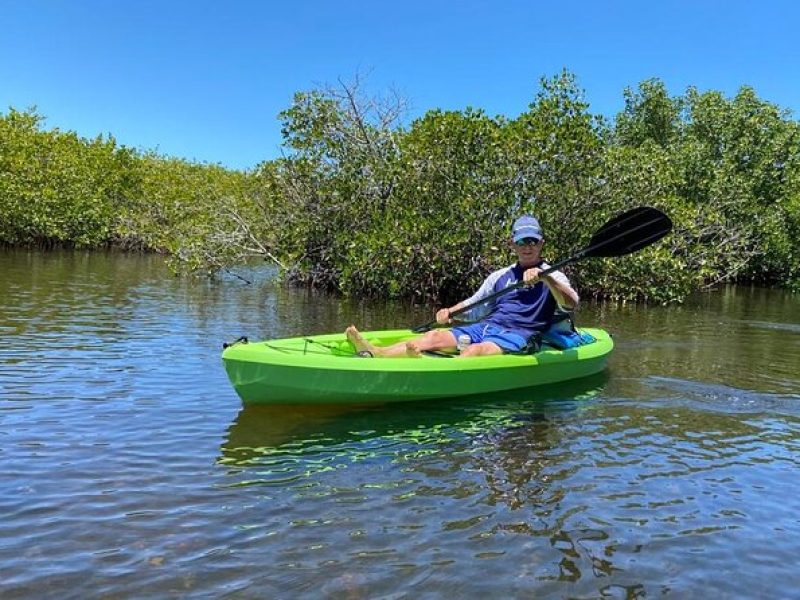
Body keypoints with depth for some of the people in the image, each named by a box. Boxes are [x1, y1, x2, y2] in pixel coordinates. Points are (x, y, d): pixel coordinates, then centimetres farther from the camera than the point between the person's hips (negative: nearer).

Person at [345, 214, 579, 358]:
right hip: (484, 328, 5)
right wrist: (449, 312, 5)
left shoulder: (552, 276, 9)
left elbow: (571, 304, -12)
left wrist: (544, 278, -27)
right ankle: (373, 353, -37)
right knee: (435, 336, -19)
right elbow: (472, 306, 26)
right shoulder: (500, 276, 23)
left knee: (475, 351, -36)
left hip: (517, 335, -5)